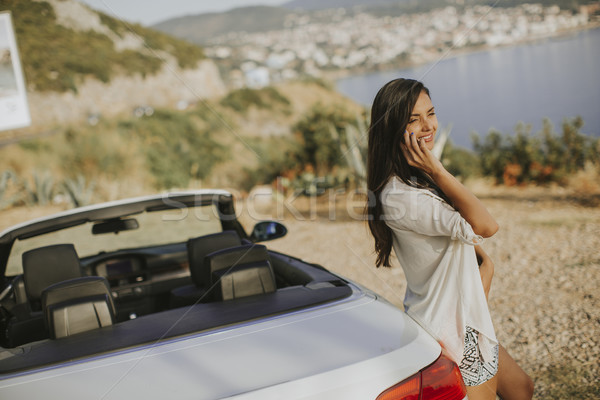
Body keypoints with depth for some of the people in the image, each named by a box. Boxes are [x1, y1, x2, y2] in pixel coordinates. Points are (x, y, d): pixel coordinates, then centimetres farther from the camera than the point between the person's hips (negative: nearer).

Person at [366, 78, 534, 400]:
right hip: (448, 333, -10)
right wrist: (438, 172, -27)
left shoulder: (422, 178, 5)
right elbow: (485, 226, -27)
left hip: (466, 321, 10)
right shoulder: (399, 195, -27)